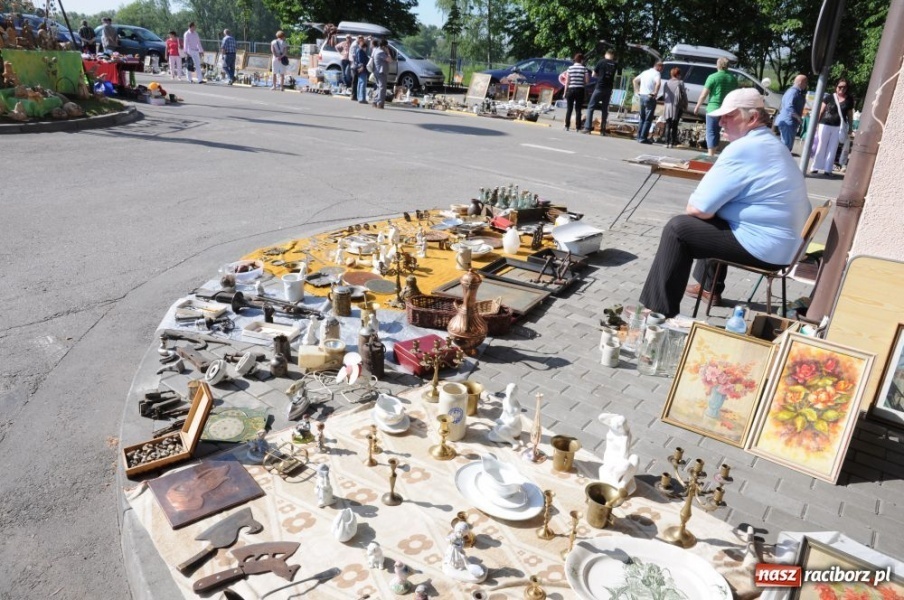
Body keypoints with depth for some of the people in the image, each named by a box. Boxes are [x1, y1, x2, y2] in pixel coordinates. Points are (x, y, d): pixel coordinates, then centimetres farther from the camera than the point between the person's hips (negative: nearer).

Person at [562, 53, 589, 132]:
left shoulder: (570, 68, 1)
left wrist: (565, 92, 4)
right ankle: (577, 127, 0)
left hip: (570, 90, 1)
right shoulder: (584, 69, -1)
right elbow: (587, 80, -4)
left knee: (569, 109, 6)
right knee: (578, 110, 3)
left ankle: (567, 126, 3)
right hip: (580, 90, -1)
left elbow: (567, 81, -1)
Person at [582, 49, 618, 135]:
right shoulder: (616, 65, 6)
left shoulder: (601, 62, -1)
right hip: (609, 89, 3)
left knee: (590, 107, 1)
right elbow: (617, 77, 9)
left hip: (599, 88, -3)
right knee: (605, 109, 10)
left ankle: (587, 127, -9)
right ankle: (603, 130, 8)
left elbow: (594, 75, 5)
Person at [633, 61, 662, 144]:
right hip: (650, 98, -7)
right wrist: (655, 93, -17)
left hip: (642, 96, 7)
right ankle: (643, 138, -4)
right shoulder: (656, 73, -9)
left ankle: (639, 136, 19)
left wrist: (636, 91, 18)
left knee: (642, 118, 17)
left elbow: (635, 80, 22)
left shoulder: (646, 72, 15)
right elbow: (658, 83, -27)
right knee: (648, 119, -2)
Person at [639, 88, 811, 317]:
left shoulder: (743, 149, -19)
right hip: (785, 242, 10)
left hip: (765, 246, -10)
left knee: (677, 228, -8)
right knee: (711, 217, 28)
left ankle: (659, 312, -4)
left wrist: (693, 205, 2)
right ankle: (710, 287, 39)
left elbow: (698, 209, -18)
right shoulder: (771, 144, 13)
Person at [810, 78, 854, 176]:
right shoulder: (829, 97, 0)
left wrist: (850, 127, 7)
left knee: (832, 148, 5)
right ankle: (814, 167, 12)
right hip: (825, 125, -2)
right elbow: (821, 111, 3)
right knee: (821, 147, 4)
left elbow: (850, 115, 10)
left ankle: (827, 169, 9)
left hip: (838, 127, 2)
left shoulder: (849, 100, 5)